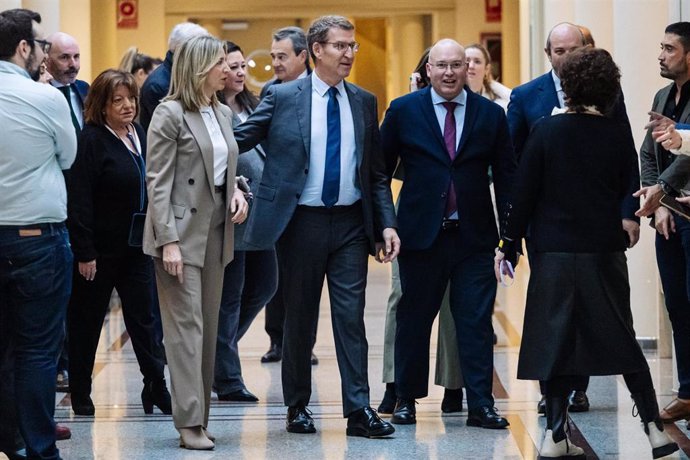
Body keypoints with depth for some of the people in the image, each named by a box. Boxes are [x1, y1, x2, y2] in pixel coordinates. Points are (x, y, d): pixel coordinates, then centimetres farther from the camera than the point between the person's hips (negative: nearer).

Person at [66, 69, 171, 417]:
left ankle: (156, 388, 6)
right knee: (86, 322, 6)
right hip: (100, 250, -6)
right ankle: (80, 395, 16)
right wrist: (84, 253, -19)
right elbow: (79, 201, -17)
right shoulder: (92, 140, -13)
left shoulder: (140, 136, 8)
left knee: (142, 316, 5)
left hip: (136, 245, 6)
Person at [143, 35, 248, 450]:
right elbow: (158, 182, -12)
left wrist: (237, 191, 0)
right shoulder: (170, 114, -9)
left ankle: (200, 417, 14)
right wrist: (168, 240, -18)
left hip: (216, 232, 7)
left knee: (209, 327, 8)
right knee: (187, 326, -8)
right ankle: (190, 423, -7)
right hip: (182, 232, -7)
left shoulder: (223, 113, 12)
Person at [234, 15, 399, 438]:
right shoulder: (283, 97, -1)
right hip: (302, 222, -2)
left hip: (351, 224, 2)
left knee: (351, 317, -2)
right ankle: (298, 407, 19)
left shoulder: (364, 102, 9)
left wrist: (387, 224, 2)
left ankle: (359, 411, -1)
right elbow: (237, 141, 1)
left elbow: (377, 172, 10)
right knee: (299, 319, 7)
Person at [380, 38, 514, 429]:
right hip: (421, 234, -1)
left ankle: (480, 405, 5)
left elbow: (506, 175, 7)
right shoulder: (404, 111, 1)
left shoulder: (491, 114, 5)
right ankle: (406, 399, 20)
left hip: (474, 236, 1)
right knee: (414, 319, 8)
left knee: (476, 322, 1)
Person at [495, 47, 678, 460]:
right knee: (621, 339, 10)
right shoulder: (617, 135, -3)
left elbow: (524, 193, -6)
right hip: (605, 251, 1)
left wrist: (510, 245, 1)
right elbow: (624, 189, 9)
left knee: (557, 339, 6)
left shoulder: (546, 131, -7)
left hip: (554, 252, -1)